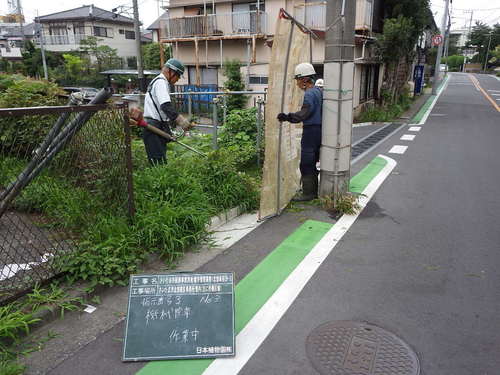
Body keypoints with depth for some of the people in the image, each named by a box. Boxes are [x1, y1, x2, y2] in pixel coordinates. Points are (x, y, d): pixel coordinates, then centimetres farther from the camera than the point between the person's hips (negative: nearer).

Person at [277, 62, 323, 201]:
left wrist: (288, 117, -39)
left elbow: (304, 113, -29)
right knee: (312, 163, 16)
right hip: (318, 129, 10)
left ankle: (308, 193, 4)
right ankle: (314, 192, 24)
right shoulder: (318, 91, 14)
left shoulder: (309, 94, -16)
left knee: (306, 164, -3)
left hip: (311, 131, -10)